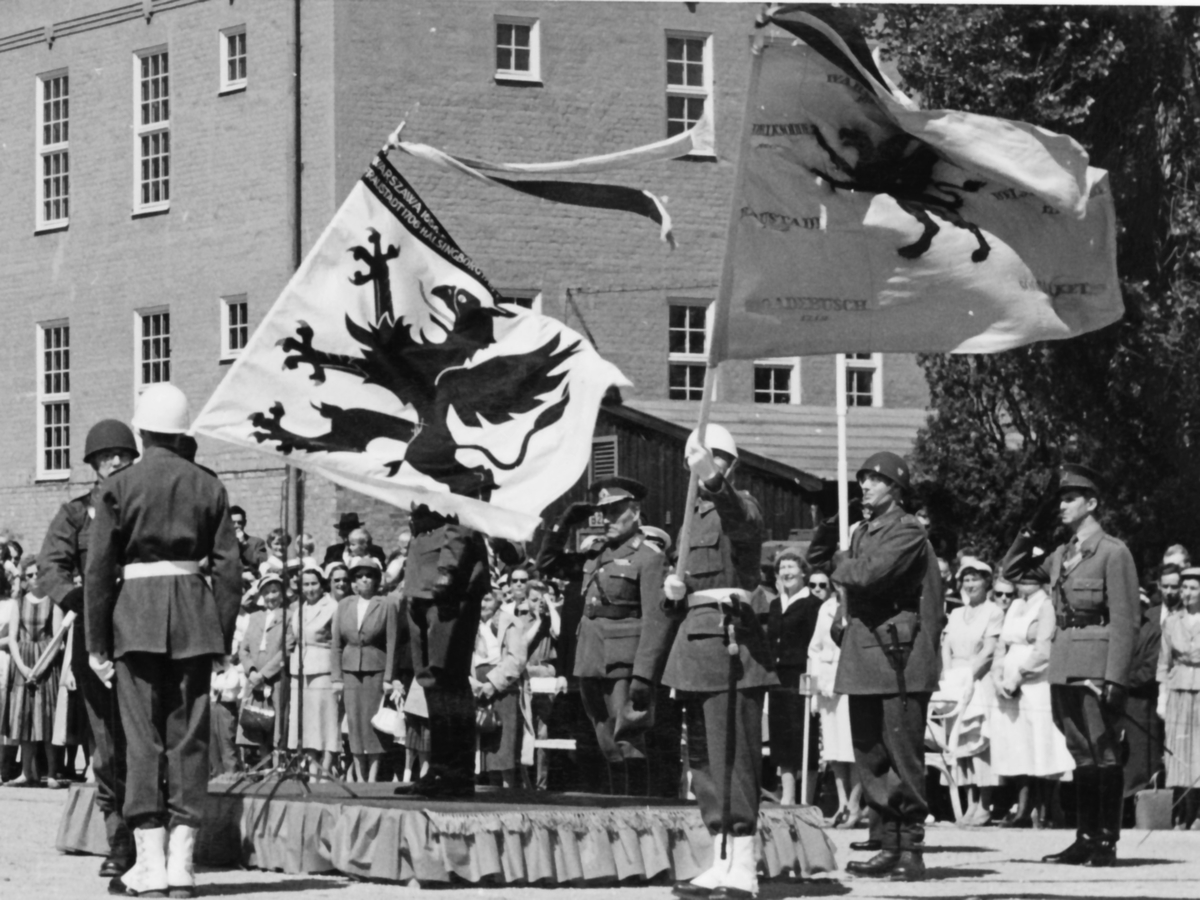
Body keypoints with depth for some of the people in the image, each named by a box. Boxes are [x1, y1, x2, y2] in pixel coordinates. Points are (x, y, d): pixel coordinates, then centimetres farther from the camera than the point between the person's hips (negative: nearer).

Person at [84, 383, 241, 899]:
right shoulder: (208, 487, 5)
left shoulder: (117, 487, -2)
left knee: (142, 736, 2)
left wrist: (97, 643, 0)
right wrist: (223, 636, 7)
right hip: (194, 609, 2)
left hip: (136, 609, -2)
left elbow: (99, 570, -4)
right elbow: (228, 566, 2)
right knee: (189, 735, 6)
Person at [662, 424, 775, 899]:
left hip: (730, 636, -9)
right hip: (698, 632, 9)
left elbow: (741, 520, -32)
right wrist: (676, 584, 4)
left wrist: (715, 481, -50)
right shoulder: (698, 509, 19)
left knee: (733, 751, -10)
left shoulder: (741, 505, -6)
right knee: (703, 753, 10)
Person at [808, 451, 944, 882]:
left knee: (903, 757, -5)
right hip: (862, 658, 8)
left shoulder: (907, 531, -8)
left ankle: (911, 850, -1)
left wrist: (839, 565, -1)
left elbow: (869, 574, -20)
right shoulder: (861, 531, 18)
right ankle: (889, 844, 16)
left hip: (897, 658, -8)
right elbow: (817, 558, 23)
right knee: (870, 759, 10)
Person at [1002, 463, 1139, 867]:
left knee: (1104, 754, -3)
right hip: (1064, 666, 7)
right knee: (1081, 755, 9)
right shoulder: (1061, 554, 14)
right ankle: (1086, 838, 13)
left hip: (1098, 666, -7)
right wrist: (1030, 531, 12)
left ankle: (1106, 842, -1)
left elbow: (1126, 620, -11)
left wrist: (1115, 678, -17)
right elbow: (1011, 570, 25)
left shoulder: (1113, 552, -7)